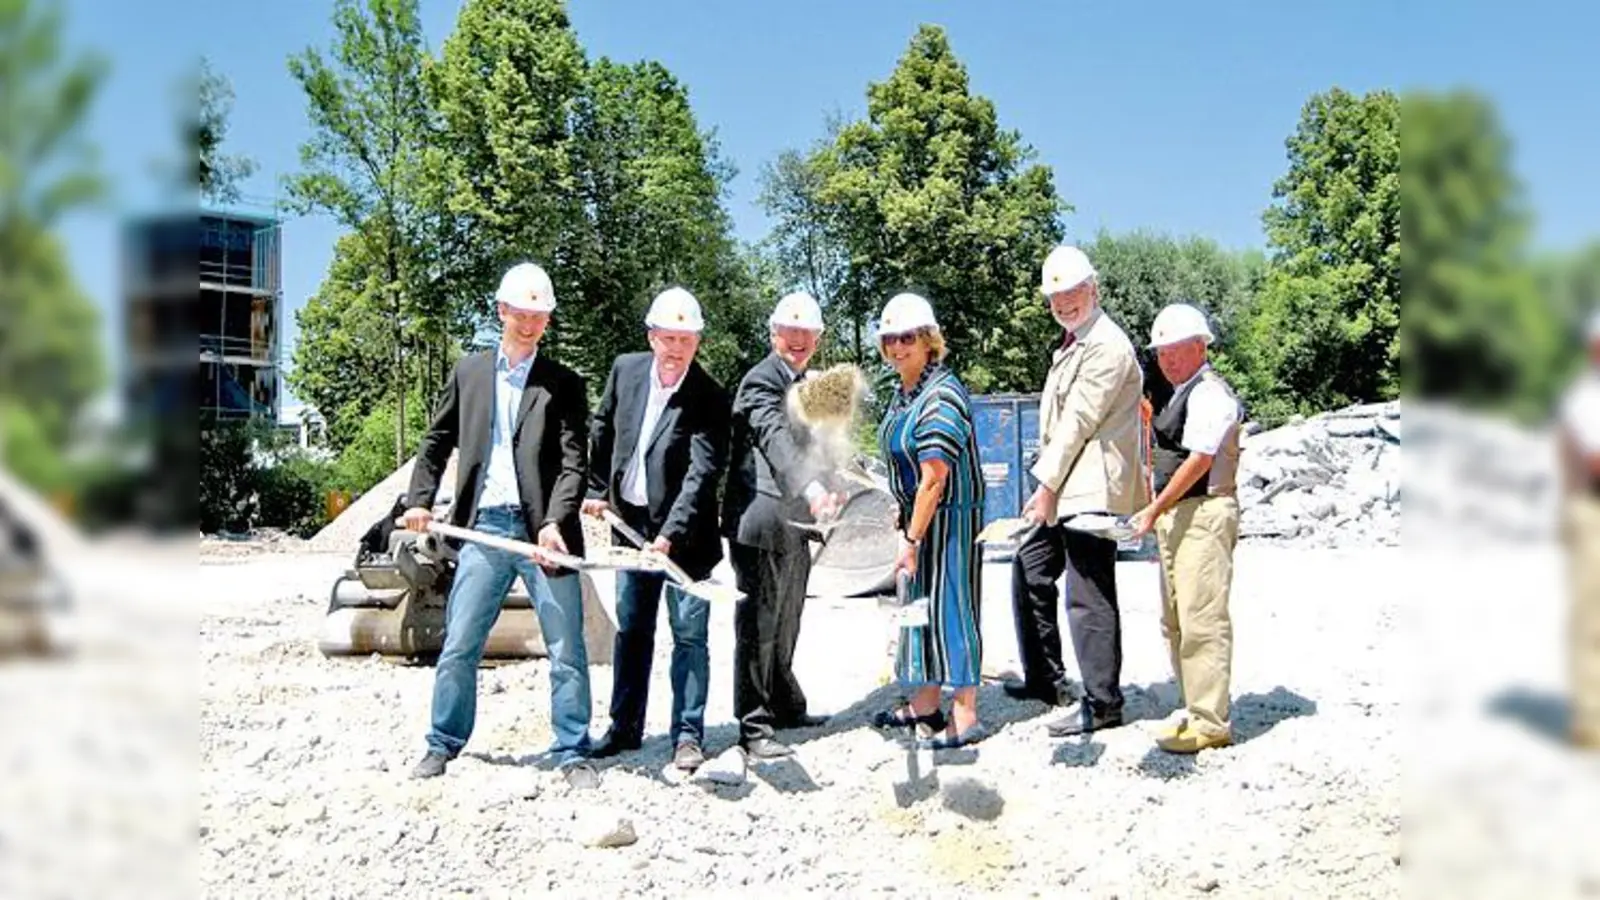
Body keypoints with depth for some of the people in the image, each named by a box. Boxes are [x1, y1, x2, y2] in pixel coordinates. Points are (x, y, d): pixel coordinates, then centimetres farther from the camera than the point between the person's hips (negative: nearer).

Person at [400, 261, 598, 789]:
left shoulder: (563, 384, 4)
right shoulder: (469, 373, 12)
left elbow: (574, 461, -4)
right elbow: (437, 442, 17)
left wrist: (555, 522, -18)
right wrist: (420, 501, 5)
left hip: (543, 531, -2)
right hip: (484, 528, 2)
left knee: (567, 650, 1)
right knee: (458, 645, 8)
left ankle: (573, 753, 12)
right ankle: (443, 745, 23)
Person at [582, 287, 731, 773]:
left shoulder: (710, 398, -16)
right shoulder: (626, 369, -1)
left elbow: (701, 475, -23)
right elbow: (602, 430, 15)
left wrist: (670, 535, -31)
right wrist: (596, 489, 14)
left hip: (683, 534, -5)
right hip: (631, 524, 5)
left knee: (689, 634, 1)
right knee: (631, 631, 14)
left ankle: (688, 735, 12)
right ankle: (625, 728, 27)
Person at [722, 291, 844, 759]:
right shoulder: (761, 380, -13)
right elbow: (776, 439, -31)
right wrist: (812, 487, -45)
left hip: (794, 524, 9)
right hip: (760, 522, -9)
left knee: (785, 626, 19)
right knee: (758, 626, -3)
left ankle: (786, 706, 32)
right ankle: (754, 728, 3)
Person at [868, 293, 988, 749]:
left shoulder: (941, 397, -21)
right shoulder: (904, 392, 9)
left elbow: (934, 479, -23)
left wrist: (911, 539, -21)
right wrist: (906, 530, 16)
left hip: (948, 518, -10)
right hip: (918, 514, 10)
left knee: (948, 605, -5)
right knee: (920, 604, 16)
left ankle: (965, 718, 3)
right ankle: (925, 704, 28)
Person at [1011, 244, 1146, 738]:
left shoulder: (1106, 345, -13)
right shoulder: (1070, 345, 19)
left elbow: (1080, 420, -16)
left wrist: (1048, 484, -14)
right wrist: (1046, 484, 13)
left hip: (1091, 490, -11)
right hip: (1064, 487, 11)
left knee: (1089, 597, -7)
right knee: (1029, 571, 18)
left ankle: (1102, 703, 2)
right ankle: (1046, 679, 29)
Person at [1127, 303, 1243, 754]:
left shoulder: (1210, 393, -11)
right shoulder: (1182, 394, 19)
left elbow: (1199, 461, -18)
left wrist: (1155, 509, -17)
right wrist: (1159, 513, 13)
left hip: (1204, 514, -11)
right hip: (1176, 515, 11)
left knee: (1202, 620, -10)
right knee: (1175, 622, 14)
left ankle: (1210, 723, -5)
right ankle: (1197, 712, 22)